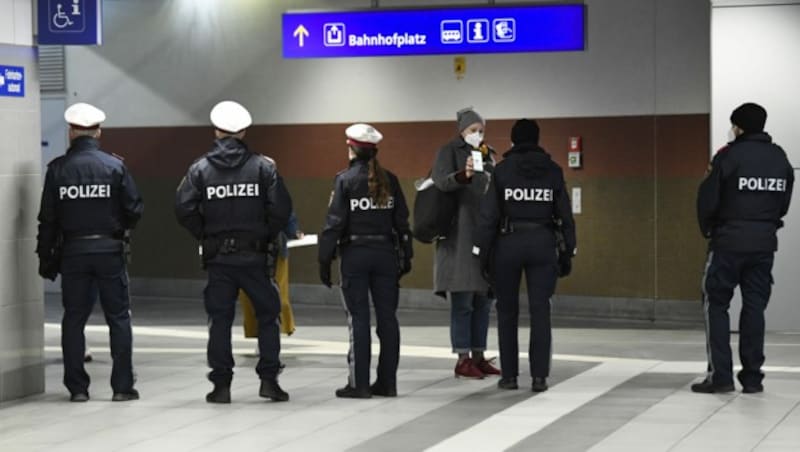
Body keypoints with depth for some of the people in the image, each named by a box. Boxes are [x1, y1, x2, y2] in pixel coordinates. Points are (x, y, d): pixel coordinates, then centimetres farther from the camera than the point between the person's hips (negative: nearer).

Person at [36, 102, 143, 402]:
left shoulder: (57, 169, -2)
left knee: (73, 319, 9)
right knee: (118, 318, 7)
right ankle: (123, 386, 5)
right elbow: (134, 209, -6)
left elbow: (47, 219, -1)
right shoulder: (114, 166, -5)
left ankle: (77, 387, 9)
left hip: (72, 252, 1)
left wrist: (46, 259, 7)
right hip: (109, 250, -1)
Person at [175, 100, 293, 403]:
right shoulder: (263, 166, -2)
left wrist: (204, 237, 5)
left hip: (218, 256, 1)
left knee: (220, 319, 7)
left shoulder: (200, 168, 0)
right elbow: (281, 208, -8)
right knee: (267, 314, 12)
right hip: (253, 255, -1)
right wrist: (266, 236, 6)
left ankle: (221, 384, 7)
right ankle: (269, 379, 7)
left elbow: (183, 208, -8)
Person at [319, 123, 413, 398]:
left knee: (358, 318, 0)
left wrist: (325, 259, -6)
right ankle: (387, 382, 12)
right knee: (387, 317, 8)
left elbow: (334, 222, -10)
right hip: (386, 252, 4)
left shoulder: (345, 179, -7)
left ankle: (359, 384, 1)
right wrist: (406, 255, 14)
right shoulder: (389, 179, 5)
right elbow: (401, 220, 7)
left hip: (355, 254, -3)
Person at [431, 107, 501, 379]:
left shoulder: (487, 154, 17)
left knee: (483, 300, 8)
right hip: (460, 235, -7)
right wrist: (463, 174, -39)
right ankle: (462, 360, -5)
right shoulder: (449, 151, -3)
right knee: (462, 300, -7)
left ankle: (478, 357, 14)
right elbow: (441, 181, -22)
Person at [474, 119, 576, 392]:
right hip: (543, 244, 1)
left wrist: (482, 251, -2)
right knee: (540, 311, 2)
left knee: (507, 311, 10)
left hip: (508, 243, -1)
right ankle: (539, 377, -4)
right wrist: (567, 251, 9)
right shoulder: (553, 171, 2)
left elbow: (489, 214, -6)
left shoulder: (503, 170, -3)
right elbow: (565, 215, 3)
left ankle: (509, 375, 10)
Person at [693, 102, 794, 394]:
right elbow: (784, 203, 9)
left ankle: (720, 375, -3)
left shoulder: (729, 156, -11)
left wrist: (708, 229, 8)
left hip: (729, 242, -5)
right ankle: (752, 377, 8)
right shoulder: (780, 158, 6)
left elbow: (707, 200, -9)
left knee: (716, 305, 4)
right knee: (755, 308, 9)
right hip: (764, 244, 5)